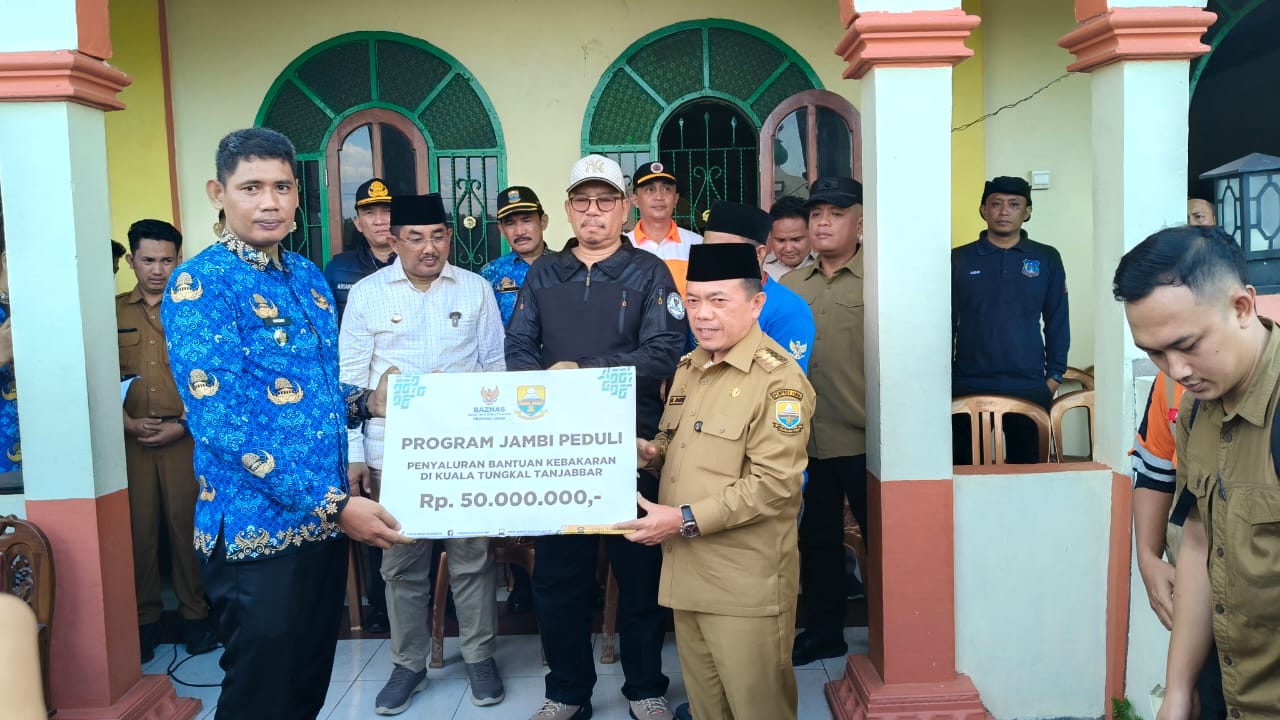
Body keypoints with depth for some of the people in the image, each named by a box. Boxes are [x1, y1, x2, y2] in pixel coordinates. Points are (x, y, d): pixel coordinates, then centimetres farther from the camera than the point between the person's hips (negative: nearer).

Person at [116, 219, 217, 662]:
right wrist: (127, 422, -6)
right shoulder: (113, 312, 9)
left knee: (187, 525, 2)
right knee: (138, 527, 4)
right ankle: (144, 620, 16)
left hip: (185, 437, -1)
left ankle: (194, 615, 14)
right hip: (131, 438, 1)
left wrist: (183, 424, -8)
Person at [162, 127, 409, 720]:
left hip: (326, 517, 7)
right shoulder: (198, 285, -12)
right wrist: (334, 504, -21)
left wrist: (366, 403, -1)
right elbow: (218, 419, -20)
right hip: (259, 529, -7)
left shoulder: (309, 278, 11)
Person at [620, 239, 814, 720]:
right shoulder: (689, 367, 12)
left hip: (746, 582, -7)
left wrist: (687, 519, -21)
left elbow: (773, 482, -21)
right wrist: (651, 453, 3)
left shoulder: (777, 377, -14)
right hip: (686, 570, 8)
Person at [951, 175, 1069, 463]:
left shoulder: (1047, 259, 5)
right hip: (967, 386, 0)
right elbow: (947, 322, 5)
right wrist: (944, 378, 1)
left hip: (1030, 388, 1)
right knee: (965, 468, 5)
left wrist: (1054, 375, 3)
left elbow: (1057, 322, 8)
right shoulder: (959, 259, 2)